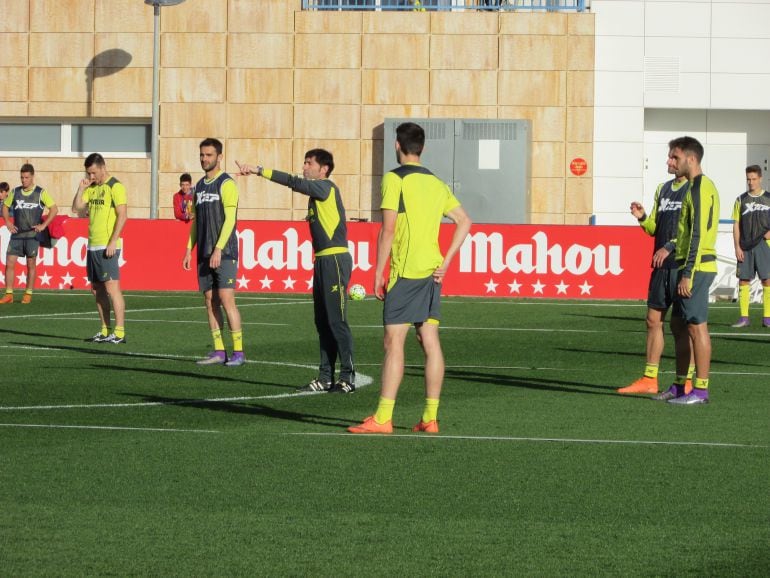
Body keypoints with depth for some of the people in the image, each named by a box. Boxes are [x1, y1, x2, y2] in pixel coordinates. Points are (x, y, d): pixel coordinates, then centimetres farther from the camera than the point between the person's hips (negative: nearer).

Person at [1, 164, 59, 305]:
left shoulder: (41, 193, -3)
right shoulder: (15, 192, 7)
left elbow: (54, 209, -3)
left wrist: (43, 225, -9)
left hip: (32, 234, -3)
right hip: (17, 234, 3)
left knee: (31, 264, 3)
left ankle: (28, 295, 13)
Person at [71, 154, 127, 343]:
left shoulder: (115, 187, -9)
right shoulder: (91, 188, 15)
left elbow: (122, 215, -14)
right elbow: (76, 209, 14)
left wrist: (113, 242, -19)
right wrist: (81, 188, 1)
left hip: (107, 247, -8)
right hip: (93, 245, 9)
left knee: (112, 287, -11)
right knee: (97, 290, 10)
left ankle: (119, 333, -11)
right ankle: (105, 331, 15)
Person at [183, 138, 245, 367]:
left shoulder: (226, 184, -6)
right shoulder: (200, 186, 16)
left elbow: (230, 218, -13)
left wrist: (218, 249, -19)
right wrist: (189, 249, 13)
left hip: (224, 253, -7)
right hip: (205, 254, 7)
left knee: (226, 299, -11)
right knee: (210, 302, 5)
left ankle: (238, 352, -8)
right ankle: (219, 352, 8)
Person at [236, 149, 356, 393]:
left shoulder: (327, 188, -9)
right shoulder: (316, 193, 17)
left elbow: (294, 183, -21)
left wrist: (259, 171, -22)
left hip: (335, 259, -10)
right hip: (322, 261, 10)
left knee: (336, 321, -8)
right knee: (322, 322, 10)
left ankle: (348, 378, -4)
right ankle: (326, 378, 13)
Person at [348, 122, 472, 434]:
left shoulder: (395, 179, -8)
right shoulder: (436, 183, 14)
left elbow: (388, 229, -13)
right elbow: (464, 221, 16)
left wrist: (378, 273, -8)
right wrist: (446, 261, 12)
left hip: (405, 271, -7)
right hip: (432, 272, 7)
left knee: (394, 342, -7)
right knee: (430, 342, 6)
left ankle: (382, 418, -9)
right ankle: (430, 417, 7)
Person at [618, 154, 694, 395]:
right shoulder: (663, 189, 16)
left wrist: (670, 246, -20)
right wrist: (642, 218, -1)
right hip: (662, 266, 8)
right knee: (653, 319, 7)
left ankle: (686, 381, 3)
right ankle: (649, 380, 12)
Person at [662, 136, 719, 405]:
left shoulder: (699, 188, -14)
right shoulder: (702, 186, 17)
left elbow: (697, 235, -20)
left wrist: (687, 274, -21)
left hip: (696, 267, -10)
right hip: (690, 267, 10)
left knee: (697, 326, -7)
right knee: (678, 324, 14)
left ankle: (701, 390, -4)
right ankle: (680, 386, 20)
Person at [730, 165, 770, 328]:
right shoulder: (741, 200, 9)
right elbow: (736, 225, 7)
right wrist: (737, 247, -1)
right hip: (745, 247, 1)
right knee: (743, 280, 0)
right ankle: (744, 317, 5)